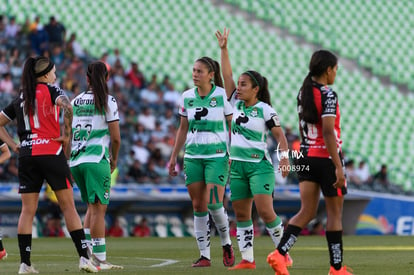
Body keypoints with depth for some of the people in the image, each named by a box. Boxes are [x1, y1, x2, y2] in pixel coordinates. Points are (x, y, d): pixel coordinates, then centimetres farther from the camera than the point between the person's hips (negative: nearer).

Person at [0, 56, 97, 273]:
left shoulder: (20, 98, 16)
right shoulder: (50, 90, -1)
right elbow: (67, 106, -22)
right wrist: (67, 135, -12)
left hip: (26, 156, 5)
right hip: (51, 152, -5)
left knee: (27, 210, 6)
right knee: (68, 206, 1)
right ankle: (84, 257, -2)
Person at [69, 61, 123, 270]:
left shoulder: (75, 101, 12)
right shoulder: (108, 101, -3)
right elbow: (115, 137, -6)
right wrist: (114, 159, 10)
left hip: (75, 160, 6)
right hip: (96, 160, -6)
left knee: (92, 206, 19)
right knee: (98, 208, -4)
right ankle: (99, 259, -7)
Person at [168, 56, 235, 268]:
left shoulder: (222, 95, -6)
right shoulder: (187, 97, 6)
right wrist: (174, 157, 14)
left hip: (217, 155, -4)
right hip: (193, 156, 4)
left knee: (214, 203, -15)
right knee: (198, 206, 1)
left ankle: (226, 244, 9)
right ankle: (204, 256, 6)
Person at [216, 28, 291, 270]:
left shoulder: (266, 110, -7)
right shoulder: (236, 103, 7)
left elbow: (280, 135, -6)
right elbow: (227, 75, 3)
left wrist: (284, 159, -18)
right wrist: (224, 49, -4)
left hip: (259, 164, -6)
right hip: (238, 165, 6)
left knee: (265, 211, -14)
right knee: (241, 214, 3)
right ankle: (247, 259, 6)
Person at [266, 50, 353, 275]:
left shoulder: (303, 93, 10)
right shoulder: (328, 95, -15)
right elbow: (328, 132, -22)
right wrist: (338, 167, -22)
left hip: (306, 157, 7)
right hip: (326, 158, -7)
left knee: (307, 212, 5)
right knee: (335, 212, 5)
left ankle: (279, 254, -14)